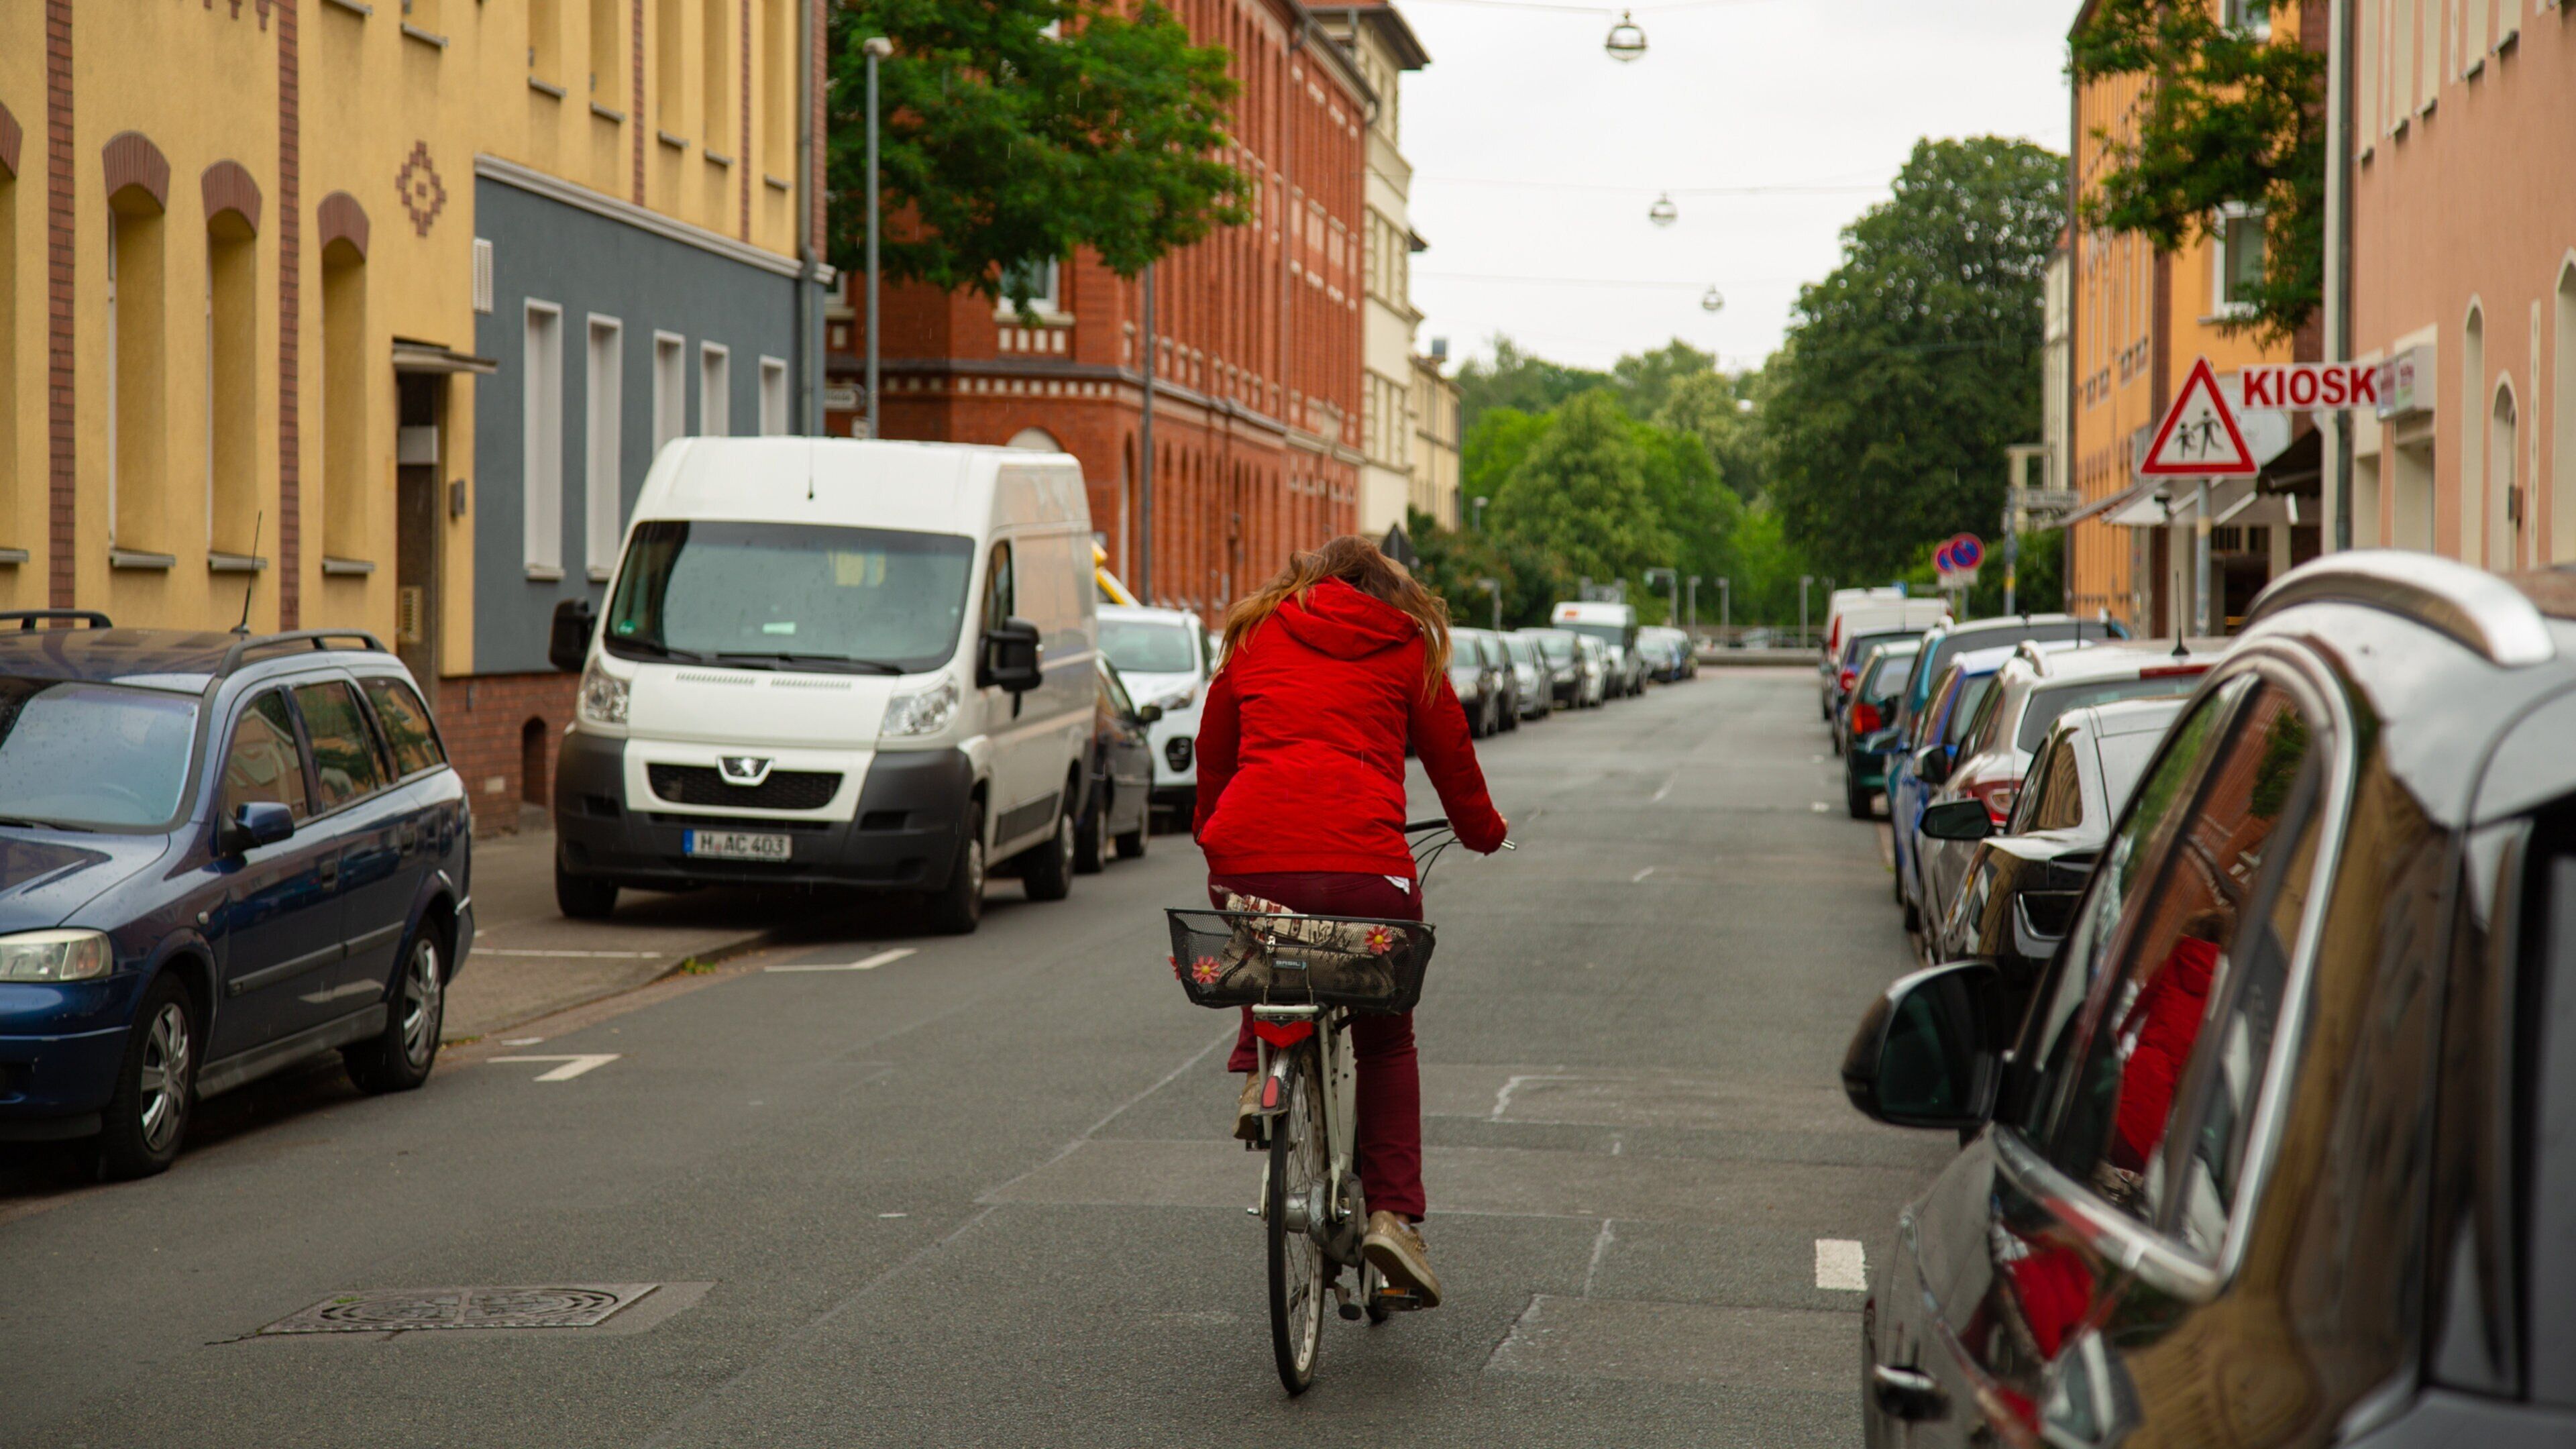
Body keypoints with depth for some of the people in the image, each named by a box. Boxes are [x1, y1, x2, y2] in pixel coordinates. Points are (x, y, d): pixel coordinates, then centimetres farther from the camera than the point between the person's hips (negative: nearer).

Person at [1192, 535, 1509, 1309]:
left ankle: (1259, 1070, 10)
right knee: (1386, 1041, 16)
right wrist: (1485, 832, 45)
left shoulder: (1255, 637, 23)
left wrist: (1211, 835, 49)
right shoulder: (1407, 649, 18)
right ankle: (1392, 1212, 4)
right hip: (1363, 862, -2)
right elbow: (1451, 754, 25)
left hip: (1249, 859, 2)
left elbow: (1213, 753, 31)